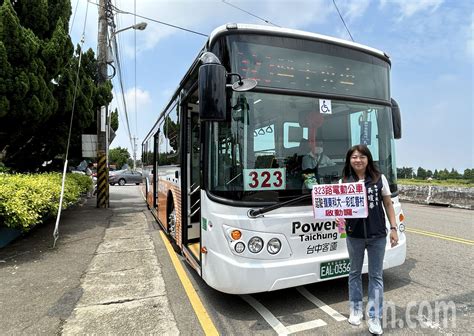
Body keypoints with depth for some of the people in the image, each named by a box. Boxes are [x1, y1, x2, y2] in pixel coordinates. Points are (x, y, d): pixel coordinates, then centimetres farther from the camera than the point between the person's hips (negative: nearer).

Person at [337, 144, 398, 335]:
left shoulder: (380, 179, -1)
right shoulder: (344, 182, -2)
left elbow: (388, 204, 4)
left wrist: (393, 228, 0)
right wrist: (338, 218, -21)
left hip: (377, 235, 0)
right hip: (354, 236, 1)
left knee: (376, 276, 8)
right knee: (355, 273, 16)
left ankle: (374, 317, 20)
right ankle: (355, 309, 33)